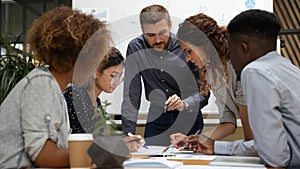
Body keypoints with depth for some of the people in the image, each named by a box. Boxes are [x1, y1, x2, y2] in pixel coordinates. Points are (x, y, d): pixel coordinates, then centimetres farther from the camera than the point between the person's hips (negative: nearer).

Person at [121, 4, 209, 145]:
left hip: (188, 118, -1)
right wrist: (129, 133, -16)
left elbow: (203, 93, -12)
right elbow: (131, 94, -8)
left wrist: (185, 104, -32)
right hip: (156, 119, 1)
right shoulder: (136, 48, -8)